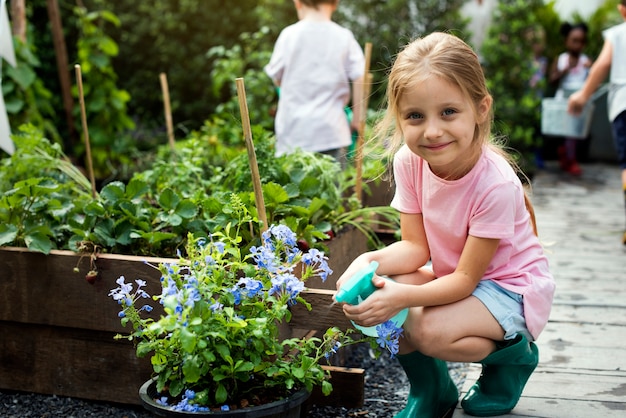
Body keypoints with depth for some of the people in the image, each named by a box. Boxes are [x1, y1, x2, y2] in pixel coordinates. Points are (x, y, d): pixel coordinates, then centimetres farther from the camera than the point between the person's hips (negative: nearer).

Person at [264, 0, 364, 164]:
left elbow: (277, 78, 6)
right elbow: (360, 78, -7)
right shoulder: (344, 36, -2)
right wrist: (357, 120, 2)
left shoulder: (289, 35, -2)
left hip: (293, 132, 0)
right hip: (332, 131, 0)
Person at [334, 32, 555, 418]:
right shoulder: (409, 161, -15)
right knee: (370, 298, -17)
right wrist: (369, 261, -30)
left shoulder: (495, 184, -31)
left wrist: (404, 296, -41)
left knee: (429, 330, -28)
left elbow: (466, 278, -26)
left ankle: (515, 355, 4)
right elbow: (416, 246, -10)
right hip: (454, 275, 6)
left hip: (511, 287, -6)